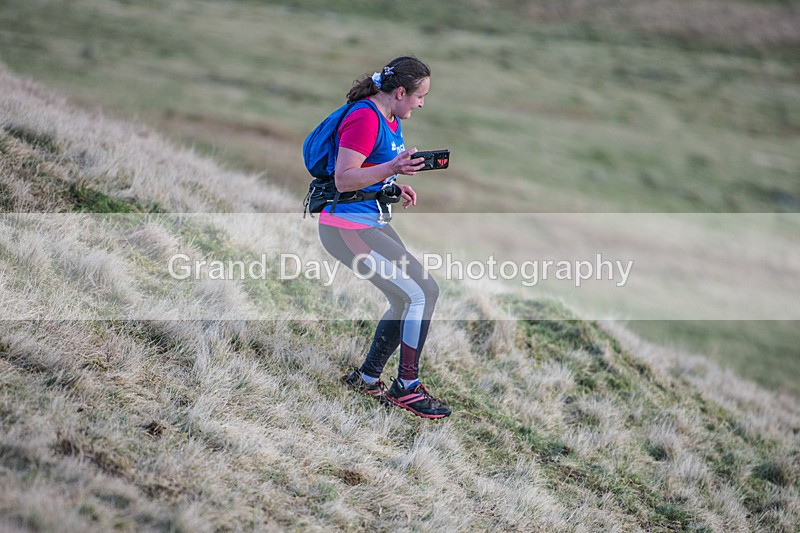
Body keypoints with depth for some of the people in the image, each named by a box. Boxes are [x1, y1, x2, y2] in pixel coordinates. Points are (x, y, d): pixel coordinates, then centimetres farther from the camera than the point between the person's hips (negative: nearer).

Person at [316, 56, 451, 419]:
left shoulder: (391, 119, 12)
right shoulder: (364, 119, -19)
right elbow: (343, 179, -24)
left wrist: (396, 184, 10)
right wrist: (392, 168, -32)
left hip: (374, 222, 11)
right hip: (348, 228, -11)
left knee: (406, 301, 12)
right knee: (424, 292, -12)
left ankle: (367, 378, 26)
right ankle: (406, 388, -4)